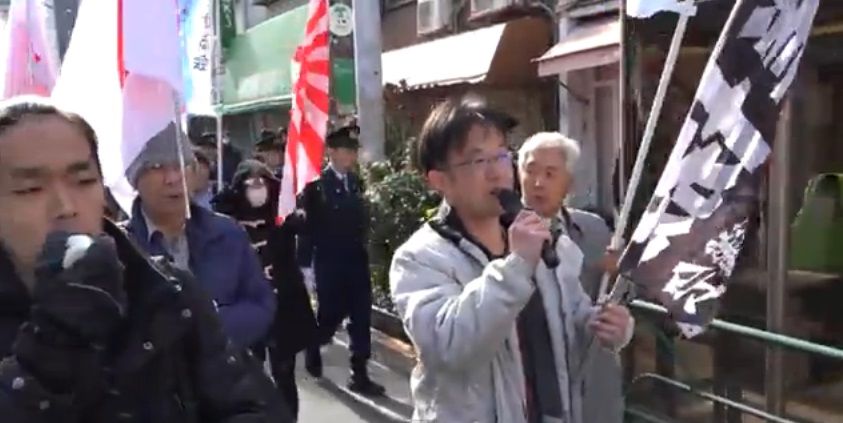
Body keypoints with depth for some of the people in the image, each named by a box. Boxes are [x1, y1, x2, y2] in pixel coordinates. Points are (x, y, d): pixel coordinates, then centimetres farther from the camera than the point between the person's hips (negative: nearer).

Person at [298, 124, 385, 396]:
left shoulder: (355, 182, 9)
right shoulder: (316, 184, -8)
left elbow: (361, 220, 10)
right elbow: (307, 225, -8)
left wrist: (365, 252, 6)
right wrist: (306, 264, -9)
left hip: (356, 262, 5)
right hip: (329, 264, -5)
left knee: (361, 317, 3)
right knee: (331, 314, 5)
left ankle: (359, 374, 12)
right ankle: (313, 348, 37)